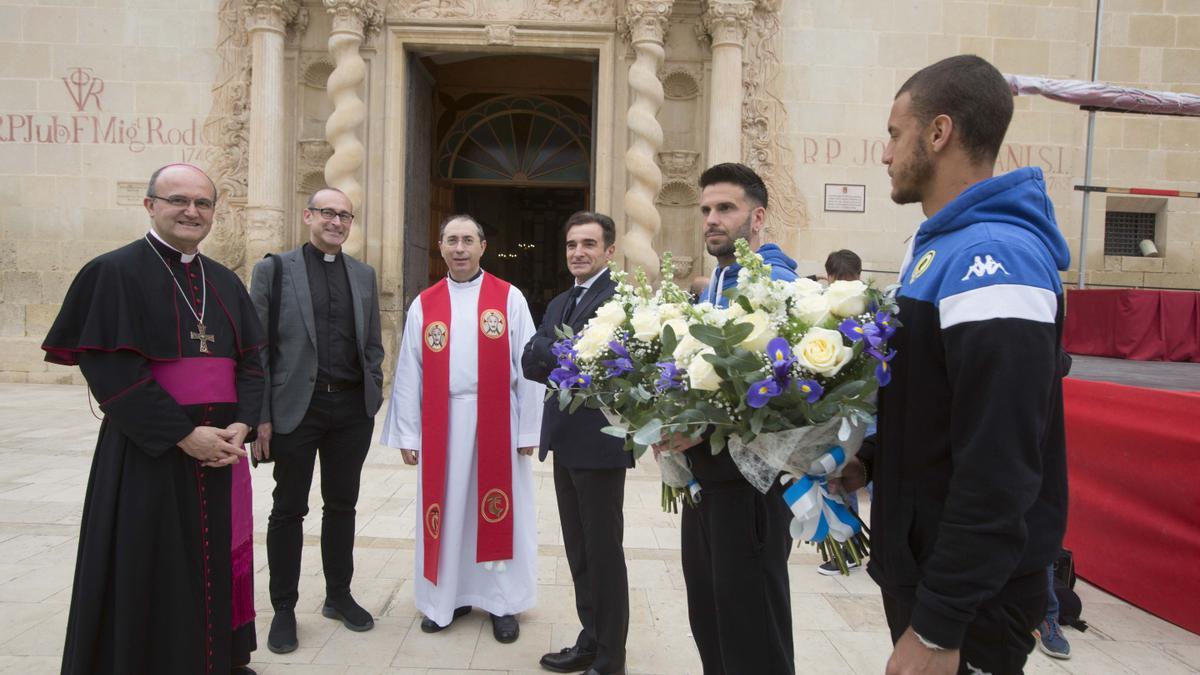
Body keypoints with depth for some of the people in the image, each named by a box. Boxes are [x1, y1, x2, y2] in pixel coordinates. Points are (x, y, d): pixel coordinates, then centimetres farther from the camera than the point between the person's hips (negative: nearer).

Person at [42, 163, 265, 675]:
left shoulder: (226, 282, 11)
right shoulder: (115, 273, -7)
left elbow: (250, 361, 9)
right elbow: (111, 371, -14)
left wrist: (242, 426, -8)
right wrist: (183, 435, -18)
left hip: (220, 450, 5)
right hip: (147, 455, -5)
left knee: (217, 563, 14)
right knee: (149, 574, 4)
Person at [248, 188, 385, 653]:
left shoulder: (363, 275, 10)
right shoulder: (274, 269, 0)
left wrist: (372, 401, 6)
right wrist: (261, 415, -9)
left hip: (352, 409, 3)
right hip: (296, 407, -3)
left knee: (342, 505, 13)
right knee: (289, 509, 7)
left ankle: (339, 596, 28)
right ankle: (284, 608, 21)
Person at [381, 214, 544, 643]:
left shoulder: (510, 299, -1)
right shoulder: (423, 305, 5)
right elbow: (408, 374, 4)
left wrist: (528, 429, -5)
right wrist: (407, 433, 1)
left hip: (496, 422, -1)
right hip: (441, 425, 2)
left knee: (498, 511, 8)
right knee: (445, 512, 10)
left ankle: (502, 602, 22)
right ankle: (447, 597, 27)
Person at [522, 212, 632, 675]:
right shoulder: (559, 303, 15)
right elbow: (529, 361, 1)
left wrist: (551, 355, -8)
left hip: (600, 443, -8)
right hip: (564, 442, 8)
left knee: (604, 552, 4)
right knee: (578, 551, 17)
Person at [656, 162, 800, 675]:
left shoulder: (777, 283, -13)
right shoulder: (708, 290, 14)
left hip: (751, 476, -9)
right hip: (704, 472, 9)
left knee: (750, 625, 4)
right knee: (707, 615, 19)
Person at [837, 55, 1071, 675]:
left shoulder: (993, 259, -23)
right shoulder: (936, 245, 9)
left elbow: (998, 472, -27)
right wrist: (869, 461, 2)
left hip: (970, 594, -9)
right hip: (918, 567, 9)